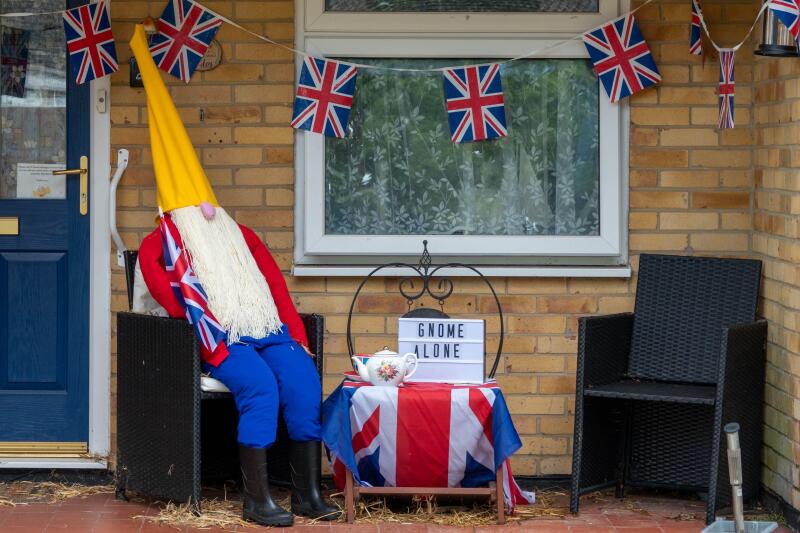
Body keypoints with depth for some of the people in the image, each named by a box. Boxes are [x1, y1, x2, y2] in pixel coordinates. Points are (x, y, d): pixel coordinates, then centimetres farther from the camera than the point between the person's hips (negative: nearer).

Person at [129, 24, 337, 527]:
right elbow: (174, 299, -4)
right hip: (222, 340, -4)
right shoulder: (160, 244, 12)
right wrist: (212, 341, -15)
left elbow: (278, 289, 18)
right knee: (261, 387, -32)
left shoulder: (241, 237, 26)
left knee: (304, 380, -24)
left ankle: (308, 492, -23)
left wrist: (298, 338, 5)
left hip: (270, 332, 4)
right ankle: (257, 499, -31)